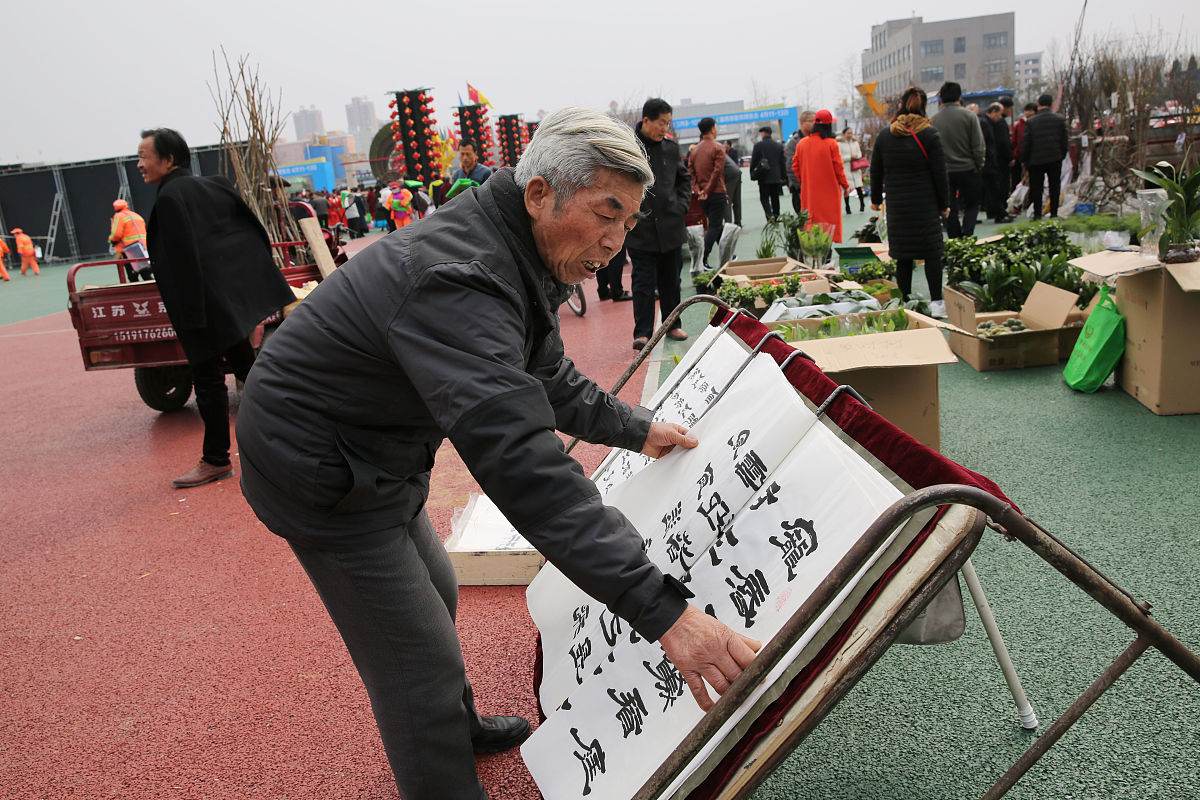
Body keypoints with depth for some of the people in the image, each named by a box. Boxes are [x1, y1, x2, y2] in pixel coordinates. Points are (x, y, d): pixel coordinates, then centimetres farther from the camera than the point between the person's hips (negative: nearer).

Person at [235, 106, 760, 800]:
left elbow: (548, 379, 17)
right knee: (420, 661, -2)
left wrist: (635, 429, 13)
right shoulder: (458, 281, -35)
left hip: (380, 456, 10)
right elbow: (519, 460, -45)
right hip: (321, 474, -10)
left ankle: (460, 727, 51)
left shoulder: (523, 265, -1)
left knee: (434, 594, 26)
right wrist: (662, 610, -47)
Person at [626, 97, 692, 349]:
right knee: (643, 281, -3)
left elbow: (684, 178, 20)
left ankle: (673, 324, 27)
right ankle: (642, 333, 2)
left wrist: (682, 205, 7)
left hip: (671, 226, 5)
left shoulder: (671, 147, 8)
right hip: (640, 229, -5)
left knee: (671, 279, 14)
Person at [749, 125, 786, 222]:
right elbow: (782, 163, 9)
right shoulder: (779, 145, 7)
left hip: (764, 178, -4)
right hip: (776, 177, 4)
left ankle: (770, 215, -19)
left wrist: (752, 174, 8)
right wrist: (783, 177, 14)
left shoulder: (758, 145, -6)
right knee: (775, 198, 12)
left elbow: (753, 161, -4)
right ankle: (776, 216, 14)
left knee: (764, 198, 1)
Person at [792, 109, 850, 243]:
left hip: (808, 192, 4)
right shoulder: (831, 143, -10)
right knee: (828, 224, 0)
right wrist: (846, 186, 6)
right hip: (829, 191, -4)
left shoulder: (802, 143, 2)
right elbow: (838, 169, -7)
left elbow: (795, 167, 8)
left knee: (810, 220, 10)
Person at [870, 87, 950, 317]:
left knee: (903, 255, 6)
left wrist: (876, 199, 21)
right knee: (931, 251, 4)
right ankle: (936, 302, 4)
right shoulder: (930, 134, -4)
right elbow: (940, 173, -3)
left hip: (896, 205, 2)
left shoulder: (884, 135, 3)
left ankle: (904, 301, 9)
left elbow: (875, 171, 9)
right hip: (926, 204, -2)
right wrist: (944, 204, 5)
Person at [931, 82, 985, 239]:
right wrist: (978, 167, 5)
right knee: (972, 205, 12)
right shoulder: (968, 116, -6)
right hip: (968, 169, -1)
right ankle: (967, 234, -8)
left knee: (950, 210, 8)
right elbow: (979, 147, -8)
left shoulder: (934, 120, -1)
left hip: (944, 172, 1)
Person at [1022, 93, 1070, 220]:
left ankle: (1037, 214, 5)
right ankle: (1054, 213, 8)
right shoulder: (1060, 120, 0)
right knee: (1055, 187, 9)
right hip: (1055, 159, 2)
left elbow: (1025, 143, -5)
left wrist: (1024, 160, 4)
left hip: (1036, 160, -2)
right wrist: (1062, 155, 15)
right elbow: (1064, 141, 4)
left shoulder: (1031, 121, -7)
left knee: (1036, 188, 6)